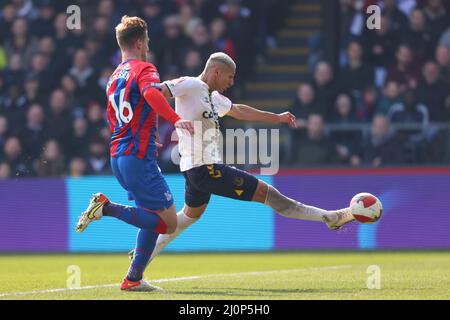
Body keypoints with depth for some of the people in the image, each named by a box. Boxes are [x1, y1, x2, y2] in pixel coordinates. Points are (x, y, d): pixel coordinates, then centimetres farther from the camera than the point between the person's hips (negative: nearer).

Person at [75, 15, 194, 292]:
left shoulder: (115, 77, 20)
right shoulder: (144, 69, -7)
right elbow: (151, 93, -29)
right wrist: (176, 119, -43)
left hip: (118, 155, 9)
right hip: (138, 157, -9)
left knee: (154, 218, 16)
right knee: (168, 222, -9)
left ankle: (134, 278, 10)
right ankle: (107, 208, -17)